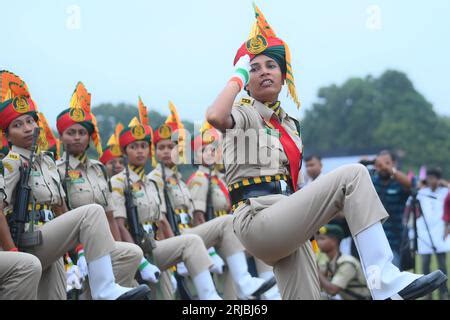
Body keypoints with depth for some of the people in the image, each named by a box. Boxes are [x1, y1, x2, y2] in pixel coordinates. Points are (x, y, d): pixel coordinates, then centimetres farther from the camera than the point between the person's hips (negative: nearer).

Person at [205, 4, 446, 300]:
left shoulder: (289, 125, 25)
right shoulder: (245, 113, 1)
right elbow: (215, 117, -24)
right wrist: (238, 76, -10)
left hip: (286, 226, 8)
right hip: (258, 220, -8)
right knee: (353, 174, -21)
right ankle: (383, 278, -30)